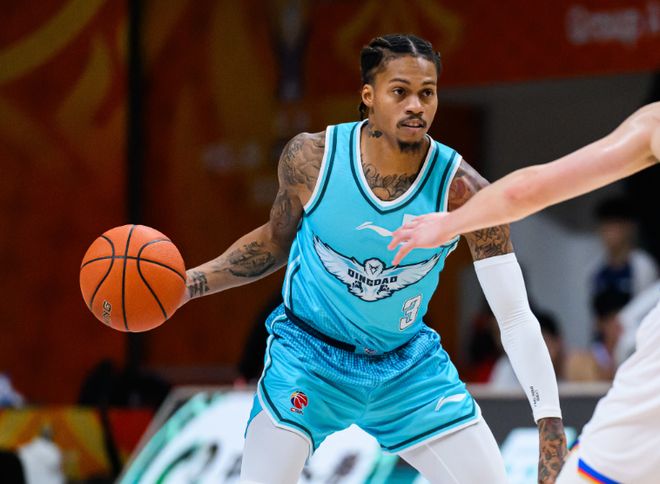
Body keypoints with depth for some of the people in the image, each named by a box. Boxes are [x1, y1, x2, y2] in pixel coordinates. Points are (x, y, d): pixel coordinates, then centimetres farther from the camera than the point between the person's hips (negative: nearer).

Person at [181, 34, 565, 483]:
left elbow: (515, 315, -19)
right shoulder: (311, 158, -18)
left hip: (408, 362, 1)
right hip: (309, 351, -1)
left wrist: (550, 420, -26)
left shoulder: (461, 190, -21)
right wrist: (191, 283, -7)